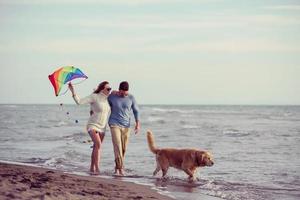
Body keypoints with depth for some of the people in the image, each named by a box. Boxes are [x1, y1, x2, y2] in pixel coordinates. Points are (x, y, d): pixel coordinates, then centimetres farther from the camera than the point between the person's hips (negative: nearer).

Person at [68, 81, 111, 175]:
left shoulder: (107, 99, 4)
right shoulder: (94, 97, -15)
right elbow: (79, 101, -21)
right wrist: (73, 92, -32)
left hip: (102, 128, 7)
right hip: (92, 126, -7)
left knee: (96, 148, 11)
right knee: (98, 145, -25)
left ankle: (92, 168, 22)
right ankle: (97, 169, -25)